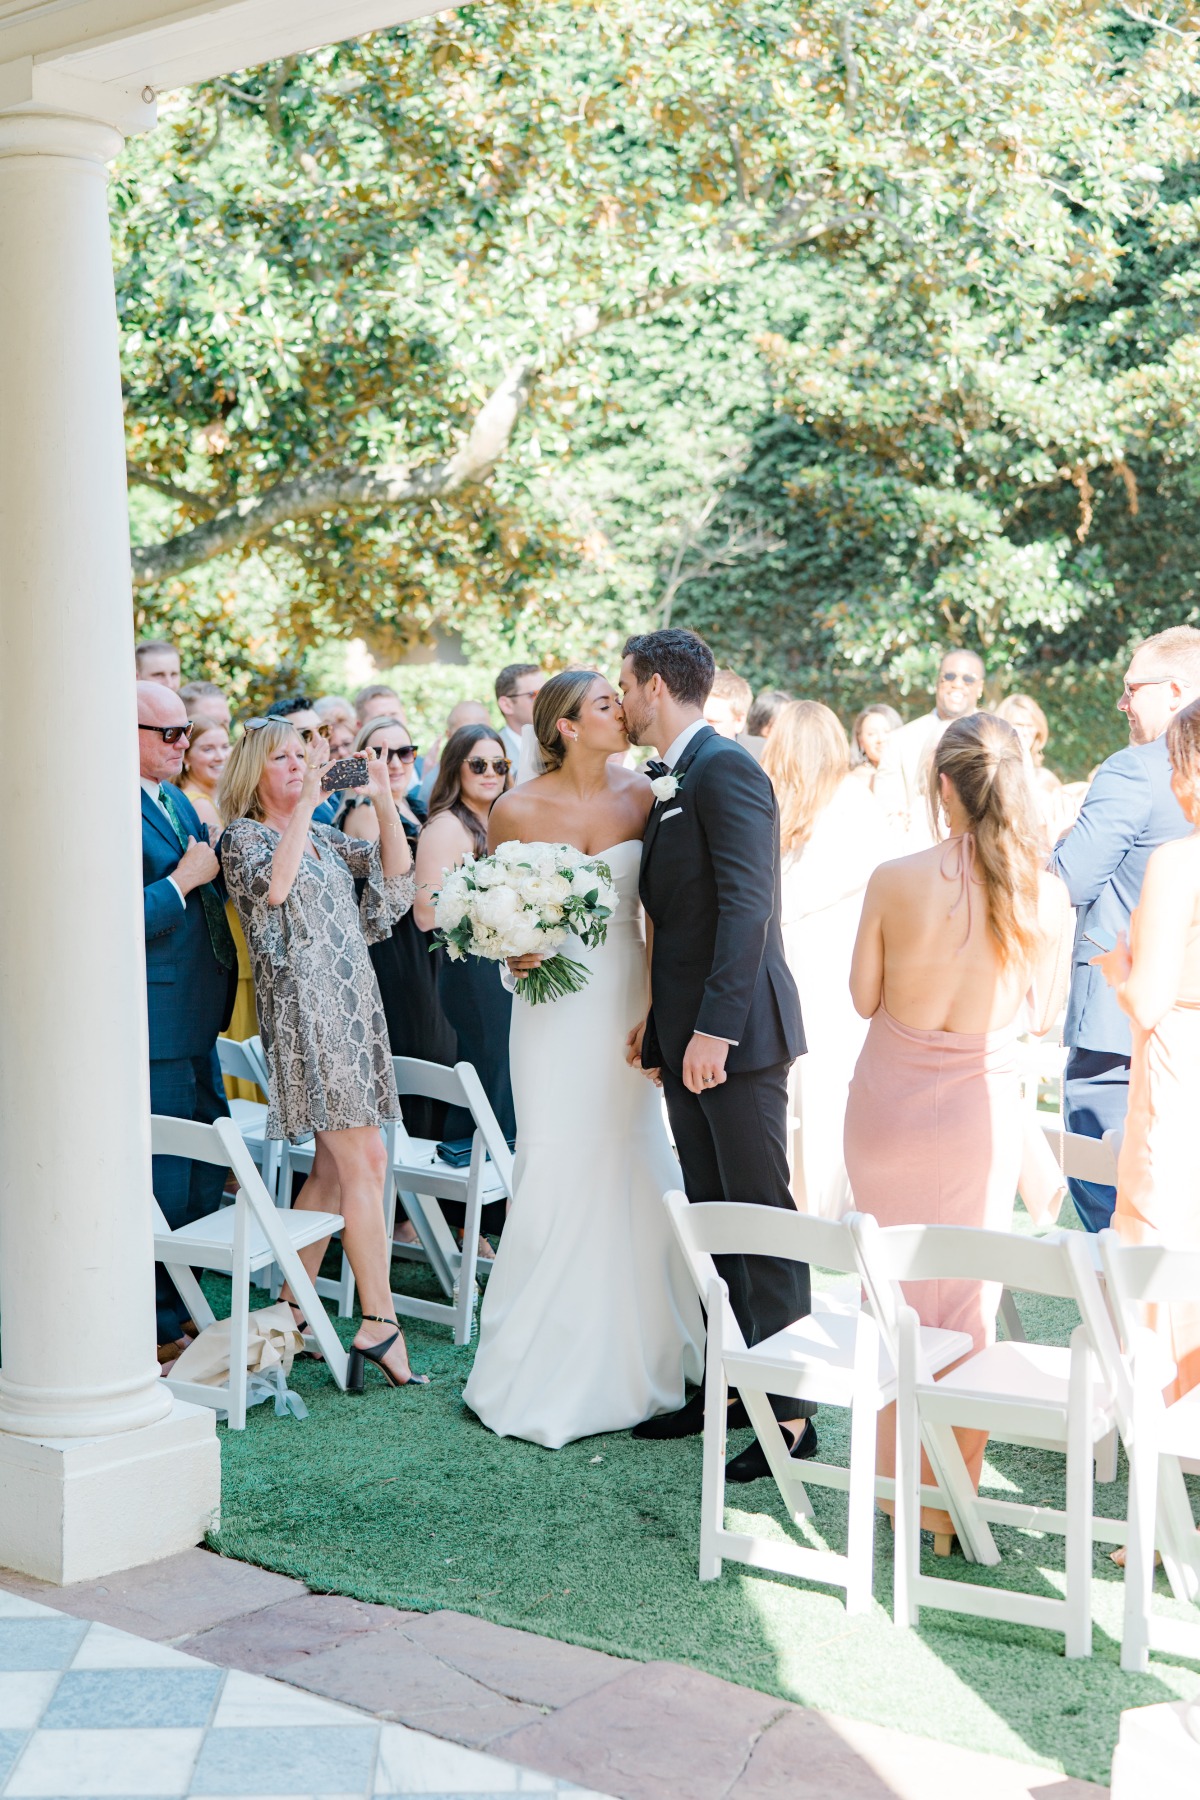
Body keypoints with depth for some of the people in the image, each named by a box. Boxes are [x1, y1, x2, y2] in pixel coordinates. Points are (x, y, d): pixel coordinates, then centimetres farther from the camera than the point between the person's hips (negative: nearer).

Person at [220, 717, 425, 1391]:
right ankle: (380, 1325, -8)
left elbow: (394, 871, 9)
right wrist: (307, 801, -23)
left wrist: (384, 801, -3)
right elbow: (274, 886, -23)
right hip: (304, 1007, -8)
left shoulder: (322, 836, 18)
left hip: (351, 1005, 8)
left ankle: (291, 1309, 18)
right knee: (364, 1160, -12)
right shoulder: (244, 836, -2)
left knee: (334, 1167, 9)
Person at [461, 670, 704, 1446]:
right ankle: (548, 1375, 13)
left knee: (637, 1172, 6)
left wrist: (658, 1003, -5)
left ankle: (637, 1360, 23)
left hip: (629, 1002, 3)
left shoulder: (640, 795, 2)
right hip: (556, 1009, -2)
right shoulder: (517, 811, -5)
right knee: (559, 1175, -2)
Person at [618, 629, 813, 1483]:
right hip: (690, 1035, 10)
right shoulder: (673, 780, 17)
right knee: (712, 1218, 15)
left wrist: (715, 1027, -24)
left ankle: (790, 1413, 3)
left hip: (736, 1035, -10)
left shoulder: (725, 768, -12)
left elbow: (748, 902, -21)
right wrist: (659, 1018, 12)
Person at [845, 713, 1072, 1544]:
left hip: (889, 1101, 0)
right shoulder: (1046, 895, -12)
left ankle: (899, 1480, 27)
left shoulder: (895, 880, -15)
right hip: (982, 1109, 0)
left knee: (894, 1295, 16)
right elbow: (1042, 1013, 1)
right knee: (968, 1302, 14)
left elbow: (865, 998, -3)